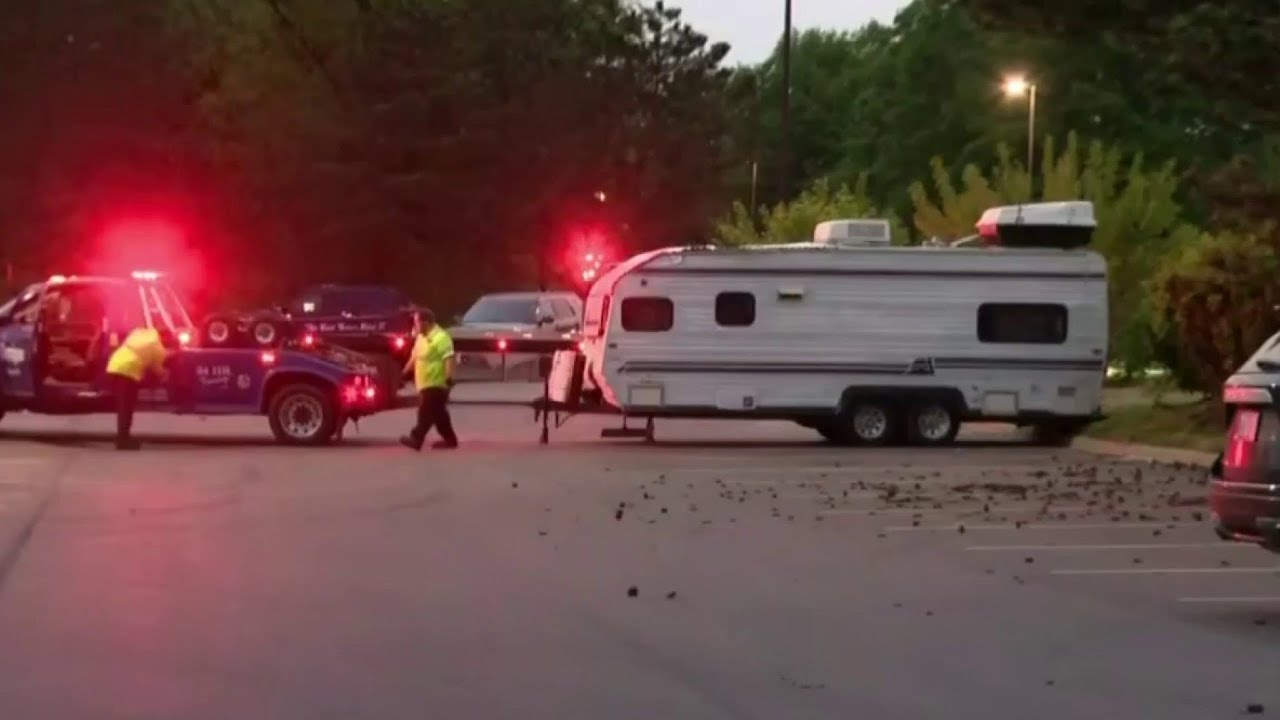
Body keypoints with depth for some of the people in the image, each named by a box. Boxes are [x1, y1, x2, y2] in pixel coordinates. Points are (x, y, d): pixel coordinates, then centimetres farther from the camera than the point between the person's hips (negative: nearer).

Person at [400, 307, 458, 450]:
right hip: (426, 384, 10)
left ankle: (416, 439, -12)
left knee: (426, 413, -10)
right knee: (438, 413, 13)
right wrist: (405, 373, 28)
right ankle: (449, 439, 19)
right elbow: (414, 357, 25)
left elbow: (448, 359, -23)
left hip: (436, 385, -10)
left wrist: (449, 378, -30)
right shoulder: (422, 338, 15)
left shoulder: (441, 338, -15)